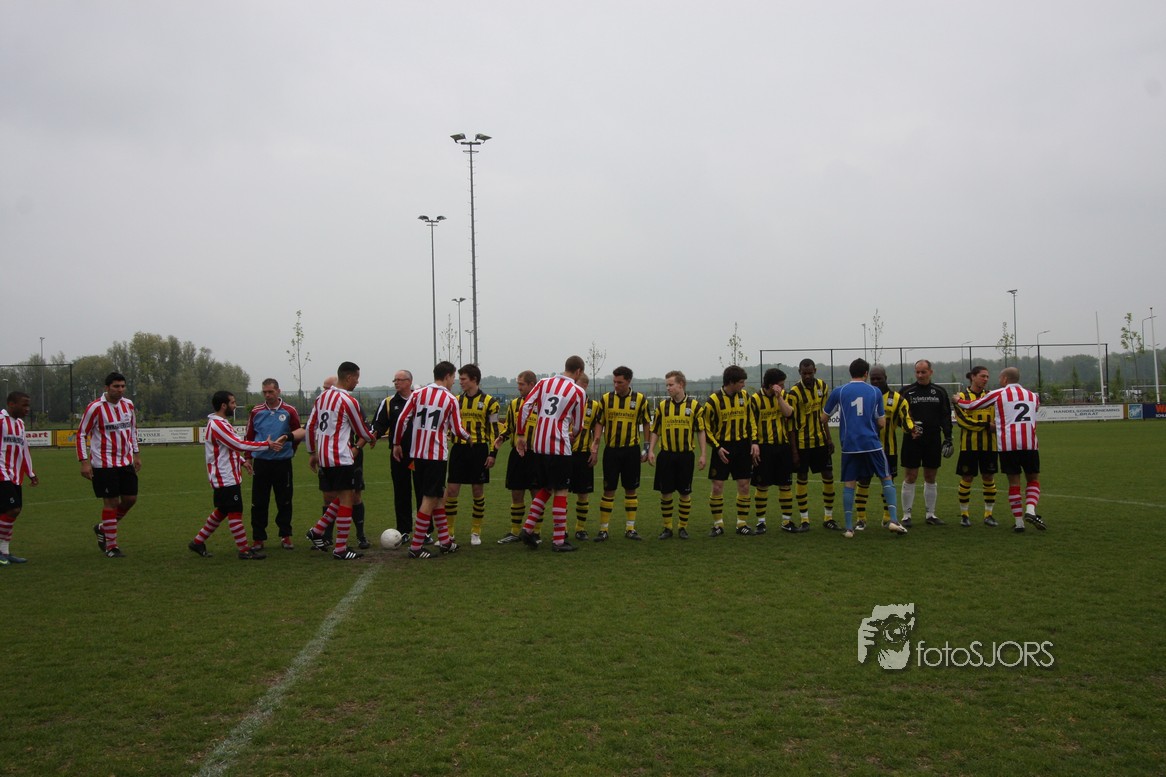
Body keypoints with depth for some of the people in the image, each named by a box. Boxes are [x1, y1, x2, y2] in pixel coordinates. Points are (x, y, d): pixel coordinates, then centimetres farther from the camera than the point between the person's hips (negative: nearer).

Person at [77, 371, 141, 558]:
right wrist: (84, 462, -12)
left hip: (126, 462, 6)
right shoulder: (96, 408, -12)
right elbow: (81, 434, -7)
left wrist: (135, 454, 18)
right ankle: (111, 546, 7)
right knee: (111, 502, -3)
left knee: (130, 499, 6)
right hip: (104, 464, -6)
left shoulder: (128, 405, 6)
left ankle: (103, 528, 29)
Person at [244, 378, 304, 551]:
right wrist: (248, 457, 9)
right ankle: (258, 538, 12)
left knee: (285, 501, 6)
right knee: (258, 503, 3)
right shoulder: (256, 411, 3)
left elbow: (299, 433, 12)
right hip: (261, 462, 1)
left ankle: (285, 536, 16)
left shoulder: (289, 411, -1)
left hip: (283, 462, -1)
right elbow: (248, 436, 11)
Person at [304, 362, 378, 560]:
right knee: (346, 499, -2)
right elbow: (361, 431, -1)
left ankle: (317, 531, 18)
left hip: (323, 457, 8)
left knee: (342, 498, 19)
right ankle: (340, 549, -1)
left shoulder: (322, 396, 10)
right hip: (342, 458, -8)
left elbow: (310, 426, 14)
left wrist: (313, 453, 22)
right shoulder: (349, 401, -12)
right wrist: (372, 439, 20)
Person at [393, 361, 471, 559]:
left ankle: (445, 540, 22)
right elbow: (457, 430, 0)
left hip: (417, 453, 5)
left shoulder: (417, 394, 6)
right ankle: (416, 547, -4)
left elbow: (402, 420, 0)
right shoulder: (450, 399, -3)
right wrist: (468, 437, 21)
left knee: (438, 496, 16)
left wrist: (397, 444, 11)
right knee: (429, 499, -2)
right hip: (437, 455, -5)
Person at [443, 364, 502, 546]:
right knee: (451, 490, -1)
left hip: (479, 449, -3)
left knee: (478, 491, 4)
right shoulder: (456, 401, 10)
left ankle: (476, 532, 15)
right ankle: (449, 531, 10)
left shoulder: (488, 402, -1)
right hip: (459, 449, 3)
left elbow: (494, 429, -1)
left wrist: (493, 453, -7)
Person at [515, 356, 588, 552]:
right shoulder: (579, 392, 0)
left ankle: (527, 529, 12)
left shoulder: (544, 382, 10)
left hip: (537, 445, 5)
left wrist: (521, 436, 9)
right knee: (560, 492, 4)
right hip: (559, 447, -5)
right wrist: (572, 436, 31)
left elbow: (525, 407, 3)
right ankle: (558, 540, 6)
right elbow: (577, 425, 9)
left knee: (546, 489, 19)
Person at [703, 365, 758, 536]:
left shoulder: (745, 396, 3)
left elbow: (750, 420, 12)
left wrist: (754, 442, 2)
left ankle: (742, 523, 15)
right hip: (723, 447, -3)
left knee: (744, 485, 3)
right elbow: (706, 427, -5)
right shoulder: (713, 400, -10)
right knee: (717, 486, -4)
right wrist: (717, 447, -12)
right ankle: (718, 524, 9)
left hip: (742, 446, 4)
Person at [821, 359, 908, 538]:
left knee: (849, 484, 6)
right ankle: (894, 520, 4)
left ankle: (849, 528, 5)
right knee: (887, 478, 13)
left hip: (849, 446, 0)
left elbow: (823, 418, 8)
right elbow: (882, 423, 5)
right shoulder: (875, 392, 5)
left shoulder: (838, 392, 3)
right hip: (872, 444, 0)